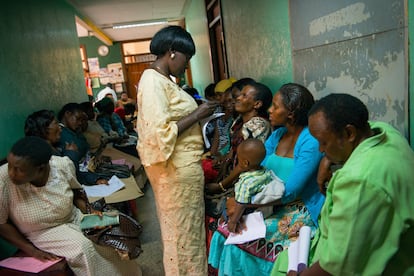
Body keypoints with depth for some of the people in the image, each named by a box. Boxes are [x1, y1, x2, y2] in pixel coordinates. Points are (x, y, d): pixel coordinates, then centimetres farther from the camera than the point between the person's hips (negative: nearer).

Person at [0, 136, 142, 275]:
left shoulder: (63, 165, -20)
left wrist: (89, 211, -13)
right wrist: (31, 250, -14)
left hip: (74, 218, 3)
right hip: (43, 231, -2)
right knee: (82, 247, -28)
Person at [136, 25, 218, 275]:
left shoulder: (164, 80, 12)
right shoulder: (153, 82, -19)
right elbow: (161, 134, -27)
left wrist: (197, 112, 6)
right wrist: (197, 115, -19)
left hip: (184, 166, 10)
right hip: (175, 169, -10)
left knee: (187, 227, 22)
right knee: (181, 230, 7)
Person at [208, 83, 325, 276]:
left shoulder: (310, 141, -17)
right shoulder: (277, 135, 6)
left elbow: (289, 192, -22)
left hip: (301, 212, -6)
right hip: (272, 207, 6)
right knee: (225, 232, -10)